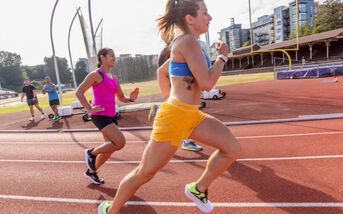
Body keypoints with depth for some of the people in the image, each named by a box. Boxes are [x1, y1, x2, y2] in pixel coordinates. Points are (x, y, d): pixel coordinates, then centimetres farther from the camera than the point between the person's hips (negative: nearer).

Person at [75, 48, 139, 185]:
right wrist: (89, 109, -16)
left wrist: (131, 98, -2)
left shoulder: (114, 78, 15)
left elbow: (121, 97, 19)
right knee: (120, 142, -18)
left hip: (111, 116, 8)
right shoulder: (96, 74, -7)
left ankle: (91, 172, 32)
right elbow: (78, 92, -10)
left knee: (110, 148, 12)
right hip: (100, 115, -8)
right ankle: (91, 152, 6)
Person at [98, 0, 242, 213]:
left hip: (191, 114, 9)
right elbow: (207, 83, -20)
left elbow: (162, 71, 25)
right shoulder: (188, 41, -14)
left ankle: (198, 189, 22)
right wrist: (223, 56, -5)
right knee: (144, 173, 6)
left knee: (233, 148, 5)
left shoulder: (182, 43, 15)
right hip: (174, 117, -9)